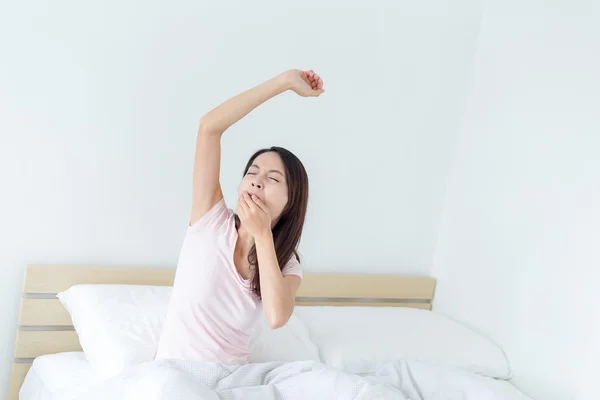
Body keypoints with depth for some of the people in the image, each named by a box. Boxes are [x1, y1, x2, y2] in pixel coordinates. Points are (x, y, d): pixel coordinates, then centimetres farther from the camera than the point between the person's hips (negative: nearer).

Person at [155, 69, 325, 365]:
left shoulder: (288, 266, 1)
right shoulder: (212, 219, -4)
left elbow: (277, 316, -23)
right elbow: (209, 126, -14)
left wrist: (262, 234, -16)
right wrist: (284, 82, -12)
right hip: (172, 371, -2)